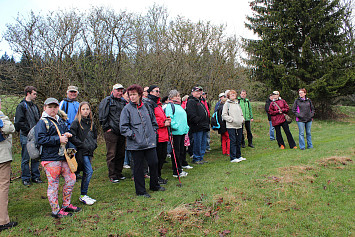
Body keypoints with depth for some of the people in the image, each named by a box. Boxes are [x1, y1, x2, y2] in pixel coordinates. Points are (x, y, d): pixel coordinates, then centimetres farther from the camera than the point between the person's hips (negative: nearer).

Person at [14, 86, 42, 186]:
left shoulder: (35, 106, 16)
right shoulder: (21, 106, -5)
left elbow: (39, 120, 21)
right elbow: (19, 122, -12)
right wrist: (29, 130, -15)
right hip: (26, 136, -6)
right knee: (26, 158, 2)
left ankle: (35, 176, 20)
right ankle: (25, 179, 12)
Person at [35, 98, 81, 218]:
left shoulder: (61, 121, 16)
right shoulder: (42, 123, -8)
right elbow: (40, 139, -18)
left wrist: (67, 134, 7)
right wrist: (58, 139, -20)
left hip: (63, 157, 8)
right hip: (50, 159, -8)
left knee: (71, 179, 12)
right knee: (53, 184, 0)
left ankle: (66, 205, 28)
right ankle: (56, 211, 14)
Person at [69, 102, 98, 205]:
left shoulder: (91, 123, 14)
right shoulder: (76, 122, -6)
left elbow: (95, 136, 24)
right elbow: (72, 137, -12)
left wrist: (94, 144, 7)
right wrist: (83, 145, -14)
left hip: (89, 152, 7)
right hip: (82, 152, -7)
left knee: (86, 173, 11)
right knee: (89, 171, -12)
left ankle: (83, 194, 22)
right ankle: (83, 195, 0)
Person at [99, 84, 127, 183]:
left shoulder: (123, 101, 17)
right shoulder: (107, 101, -2)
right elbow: (102, 116, -8)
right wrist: (107, 128, -11)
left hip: (121, 132, 6)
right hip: (111, 132, -6)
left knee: (121, 154, 11)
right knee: (111, 155, -2)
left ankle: (118, 173, 23)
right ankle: (112, 176, 7)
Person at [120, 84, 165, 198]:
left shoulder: (146, 107, 9)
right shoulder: (127, 109, -4)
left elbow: (154, 121, 21)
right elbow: (123, 126, -5)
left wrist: (153, 132, 11)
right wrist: (132, 135, -12)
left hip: (150, 142, 4)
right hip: (136, 144, -4)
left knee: (154, 163, 9)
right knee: (138, 167, 5)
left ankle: (154, 185, 30)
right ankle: (140, 191, 19)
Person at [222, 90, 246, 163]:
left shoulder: (237, 104, 17)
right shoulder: (227, 104, -2)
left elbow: (241, 113, 25)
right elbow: (224, 115, -8)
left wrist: (242, 119, 7)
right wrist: (232, 119, -14)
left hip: (239, 126, 6)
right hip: (231, 126, -6)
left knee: (238, 141, 11)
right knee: (233, 141, -7)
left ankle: (239, 156, 22)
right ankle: (233, 158, -2)